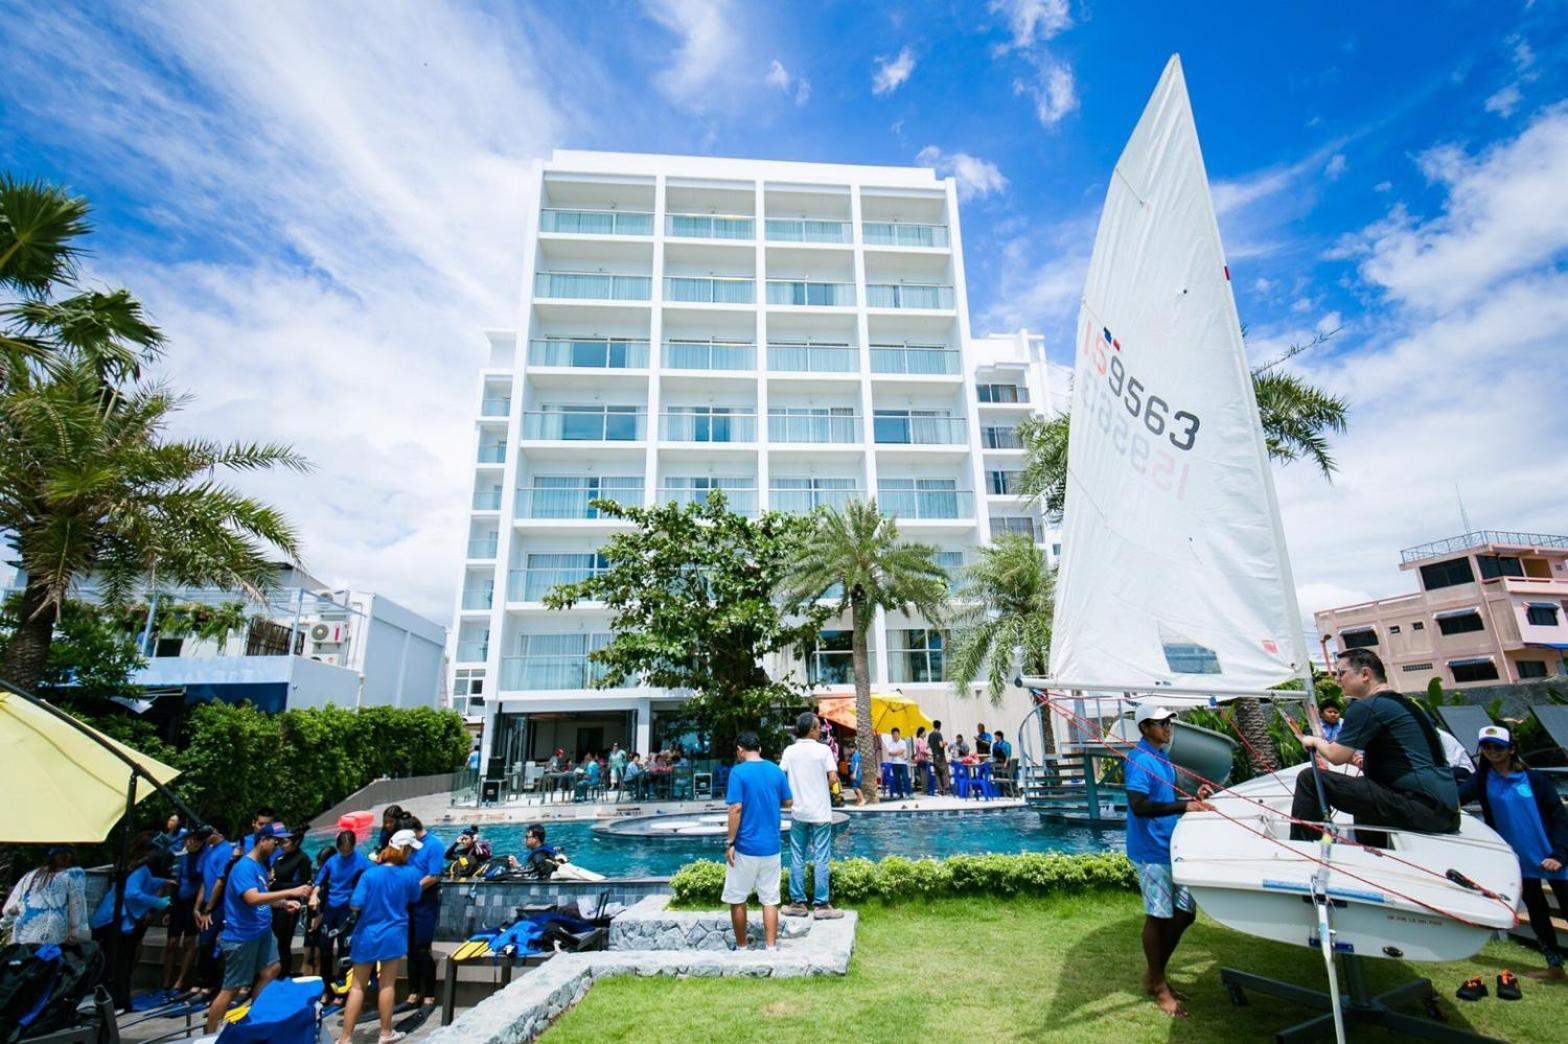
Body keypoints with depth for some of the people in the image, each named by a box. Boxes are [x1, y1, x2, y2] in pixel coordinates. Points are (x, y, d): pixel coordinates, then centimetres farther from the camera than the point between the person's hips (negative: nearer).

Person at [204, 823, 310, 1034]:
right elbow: (253, 898, -34)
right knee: (232, 987, 2)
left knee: (271, 969, 12)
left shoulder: (261, 864, 7)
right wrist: (291, 892, -36)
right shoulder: (244, 867, -22)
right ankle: (209, 1034, 17)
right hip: (241, 936, -9)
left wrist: (284, 903, -1)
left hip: (262, 931, 9)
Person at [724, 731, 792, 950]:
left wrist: (730, 843, -10)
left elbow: (736, 809, -17)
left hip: (745, 846, -4)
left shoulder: (738, 772, -12)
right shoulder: (777, 770, 2)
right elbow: (788, 802, 11)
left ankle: (742, 947, 21)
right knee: (770, 899, 10)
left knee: (737, 899, 12)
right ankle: (771, 947, 11)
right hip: (771, 846, 4)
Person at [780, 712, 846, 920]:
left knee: (797, 858, 11)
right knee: (820, 859, 4)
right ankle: (821, 905, 7)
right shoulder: (823, 749, -8)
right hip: (820, 812, -3)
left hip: (798, 811, 3)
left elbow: (780, 777, -2)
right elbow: (832, 778, -12)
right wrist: (824, 790, 8)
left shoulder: (789, 750, 1)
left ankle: (798, 903, 16)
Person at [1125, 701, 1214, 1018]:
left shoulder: (1162, 757, 11)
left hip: (1171, 848, 9)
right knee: (1158, 917, 3)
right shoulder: (1139, 760, -18)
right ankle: (1159, 986, 20)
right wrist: (1183, 806, -27)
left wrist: (1193, 797, 4)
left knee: (1184, 913, 15)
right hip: (1152, 851, -9)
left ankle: (1154, 973, 31)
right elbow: (1139, 806, -26)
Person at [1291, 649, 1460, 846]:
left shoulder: (1366, 707, -9)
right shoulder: (1408, 704, 20)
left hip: (1420, 808, -10)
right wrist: (1365, 760, 26)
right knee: (1363, 792, 37)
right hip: (1447, 812, 10)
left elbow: (1336, 756, -7)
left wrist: (1315, 742, 12)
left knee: (1310, 779, -11)